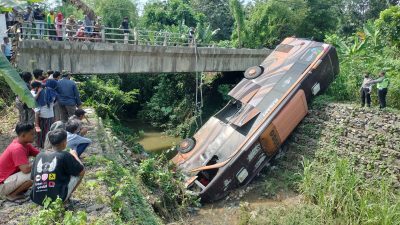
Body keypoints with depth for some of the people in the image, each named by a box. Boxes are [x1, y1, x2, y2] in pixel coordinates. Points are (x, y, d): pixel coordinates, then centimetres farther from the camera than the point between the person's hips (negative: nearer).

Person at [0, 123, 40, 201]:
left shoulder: (25, 144, 0)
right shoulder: (17, 148, -27)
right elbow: (26, 169, -34)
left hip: (9, 178, 9)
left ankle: (14, 190, 10)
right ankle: (12, 194, -5)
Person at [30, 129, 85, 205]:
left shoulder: (39, 156, 6)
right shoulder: (65, 155, -9)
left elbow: (33, 178, 15)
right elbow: (81, 171, -2)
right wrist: (74, 155, 14)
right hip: (57, 199, -6)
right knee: (79, 172, 9)